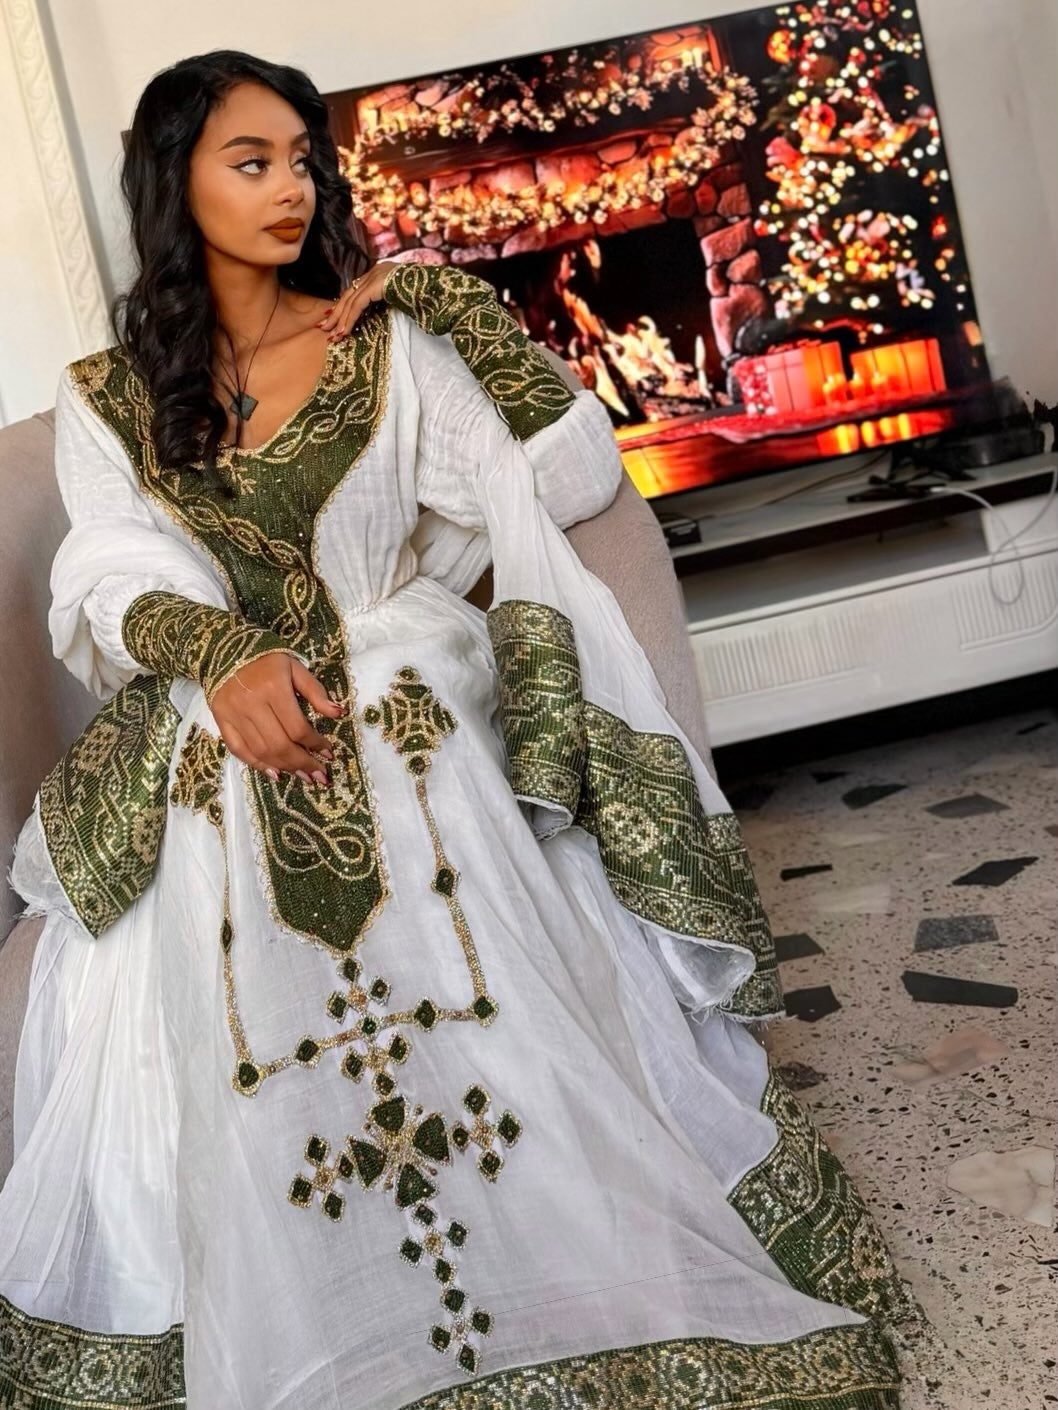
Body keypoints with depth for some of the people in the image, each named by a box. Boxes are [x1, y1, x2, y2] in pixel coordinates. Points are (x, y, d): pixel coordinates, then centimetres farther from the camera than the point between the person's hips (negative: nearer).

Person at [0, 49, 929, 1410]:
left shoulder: (386, 347, 11)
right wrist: (226, 658, -24)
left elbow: (569, 484, 5)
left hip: (412, 735, 0)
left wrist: (454, 306, 1)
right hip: (213, 780, 1)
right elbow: (114, 582, -3)